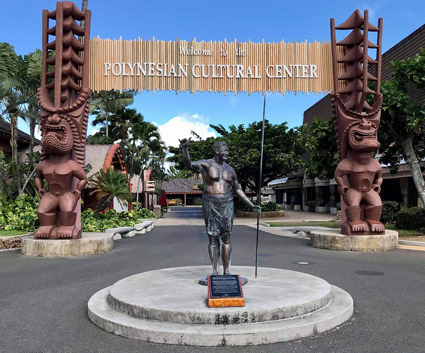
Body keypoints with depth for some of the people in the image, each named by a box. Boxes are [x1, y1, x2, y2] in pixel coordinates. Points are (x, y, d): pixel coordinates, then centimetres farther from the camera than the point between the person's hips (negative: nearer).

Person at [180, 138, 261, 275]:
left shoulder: (230, 169, 13)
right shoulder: (206, 164, -2)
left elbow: (237, 189, 21)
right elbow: (189, 164, -22)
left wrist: (251, 205, 19)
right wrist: (185, 149, -40)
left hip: (226, 204, 4)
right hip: (210, 204, -3)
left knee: (226, 238, 4)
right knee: (213, 238, 2)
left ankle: (227, 271, 12)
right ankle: (215, 271, 12)